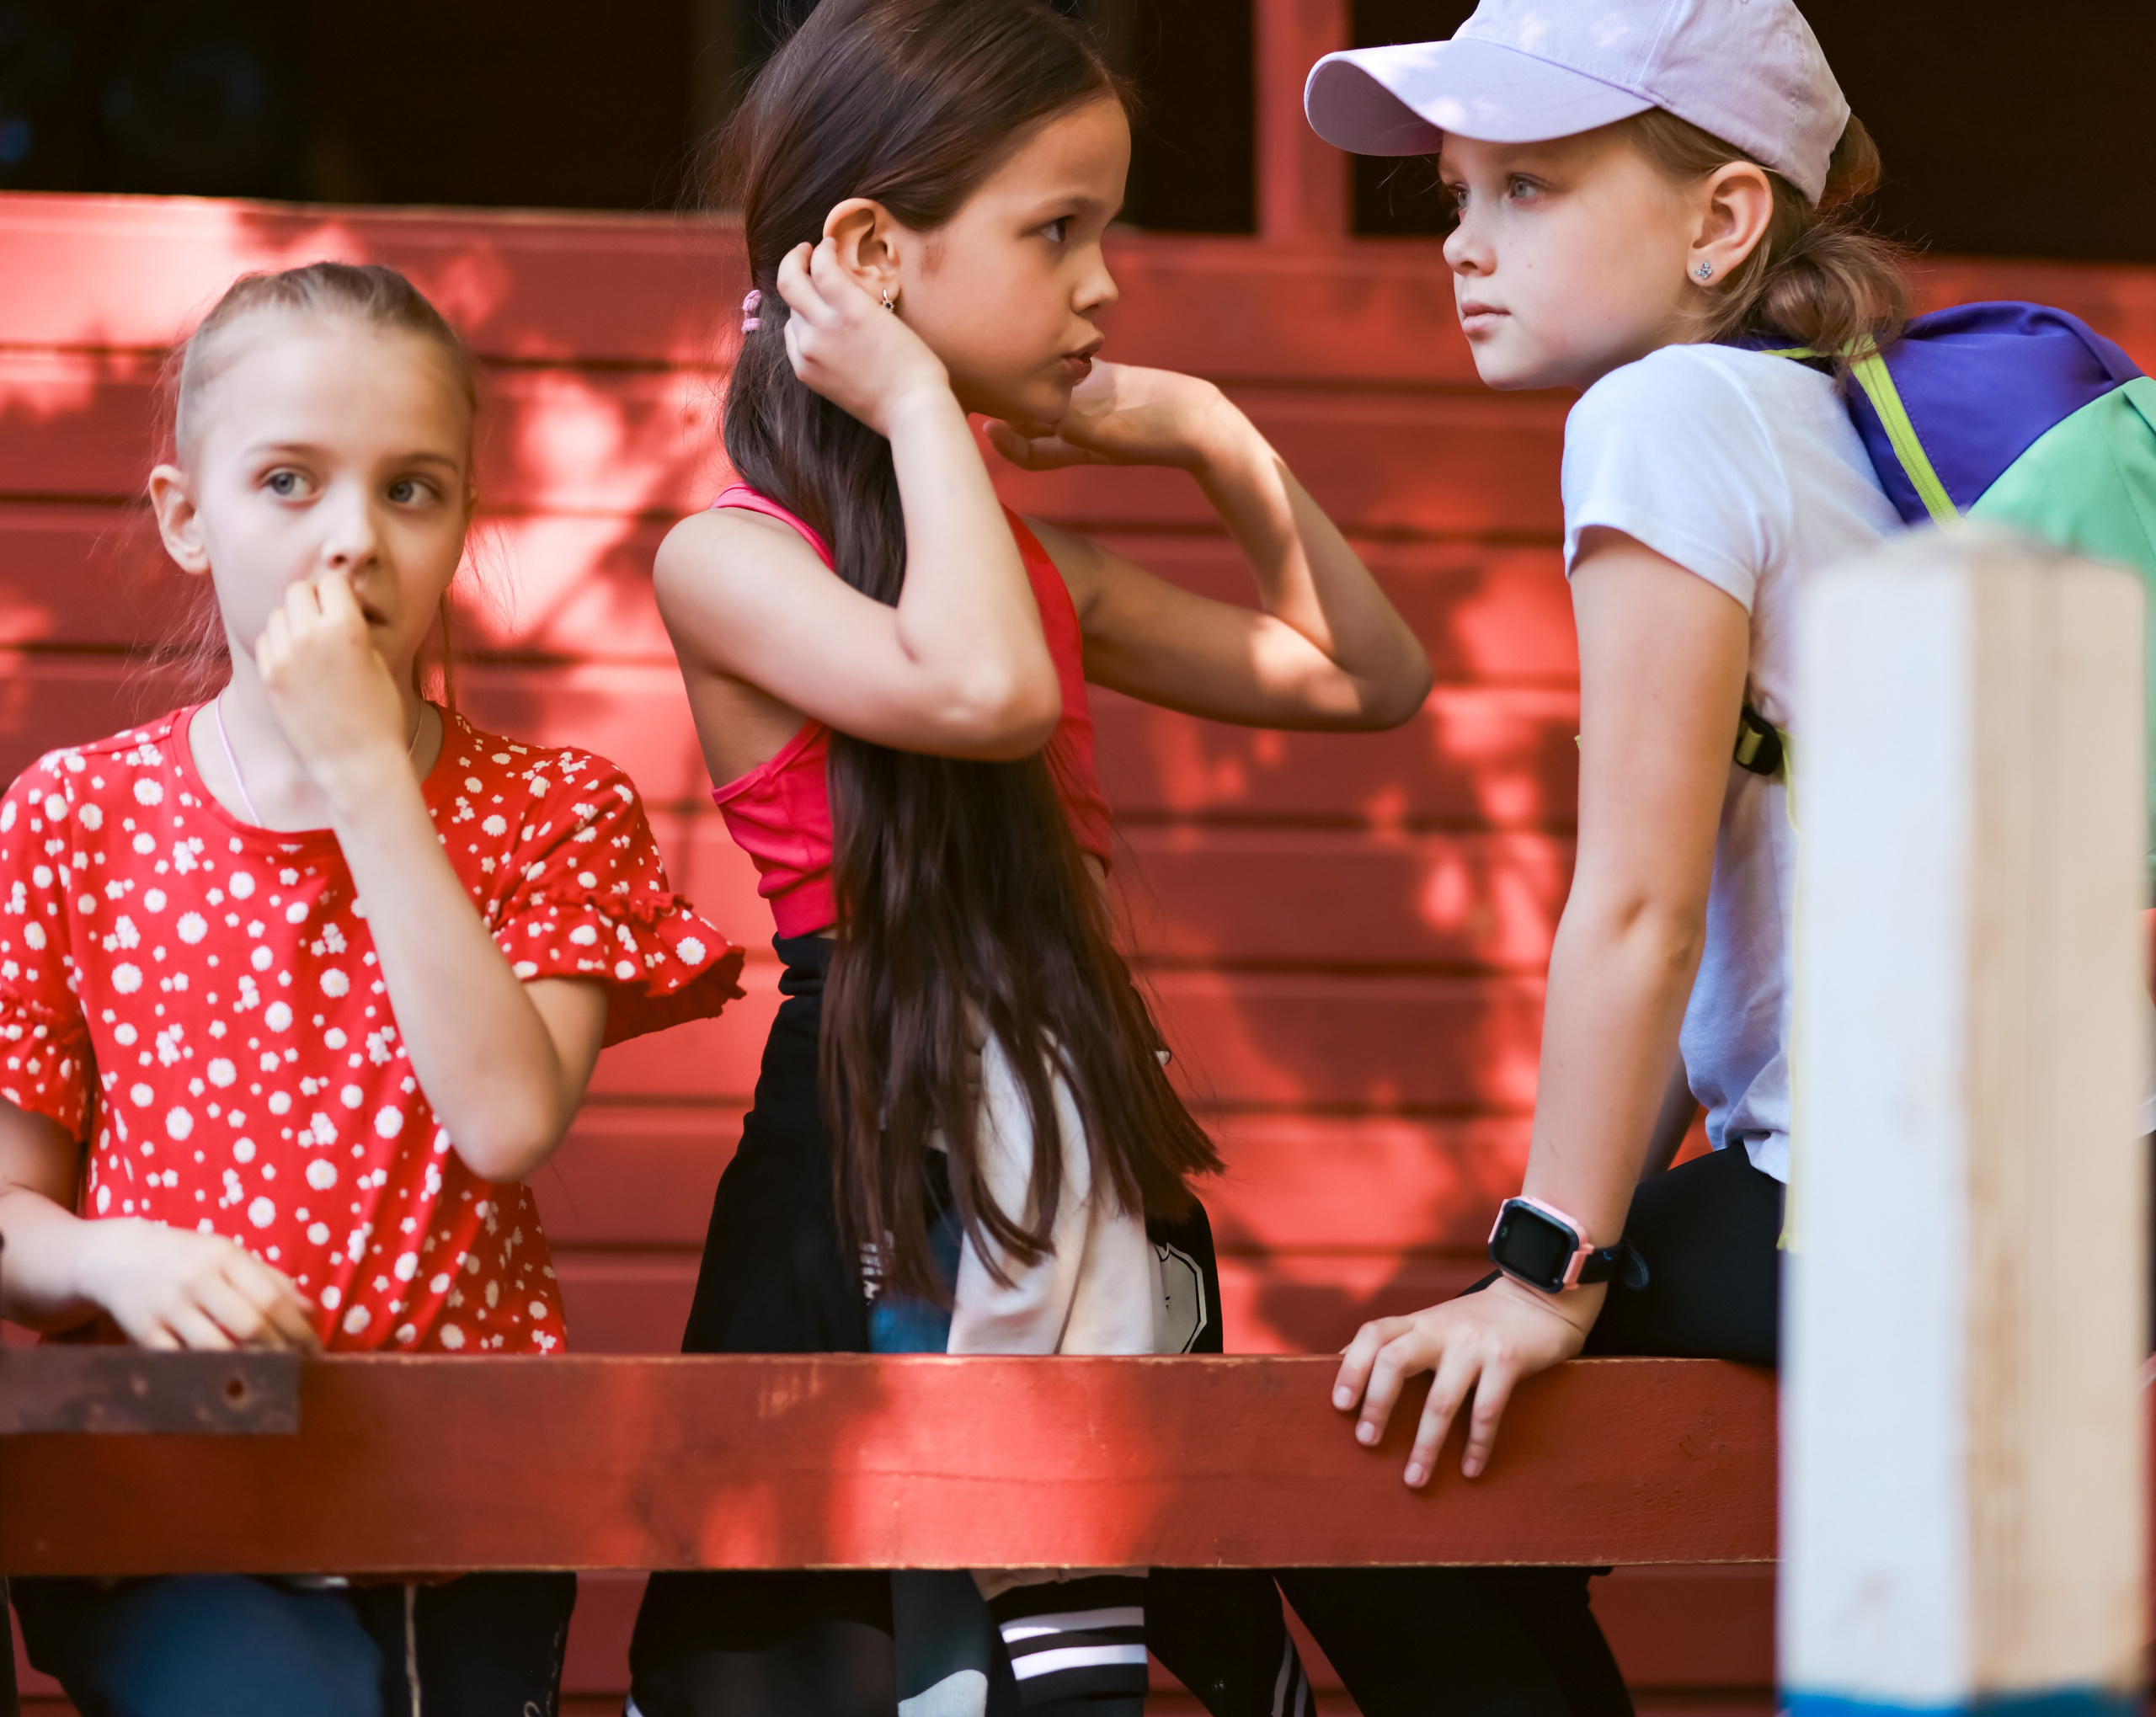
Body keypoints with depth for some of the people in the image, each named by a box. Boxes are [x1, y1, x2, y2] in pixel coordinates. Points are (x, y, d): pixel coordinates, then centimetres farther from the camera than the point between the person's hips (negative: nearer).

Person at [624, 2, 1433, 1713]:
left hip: (1079, 1154, 7)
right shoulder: (729, 559, -7)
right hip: (874, 1172, -7)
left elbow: (1363, 677, 23)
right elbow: (983, 691, -26)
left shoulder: (1031, 559, 16)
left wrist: (1218, 442, 12)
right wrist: (919, 401, -14)